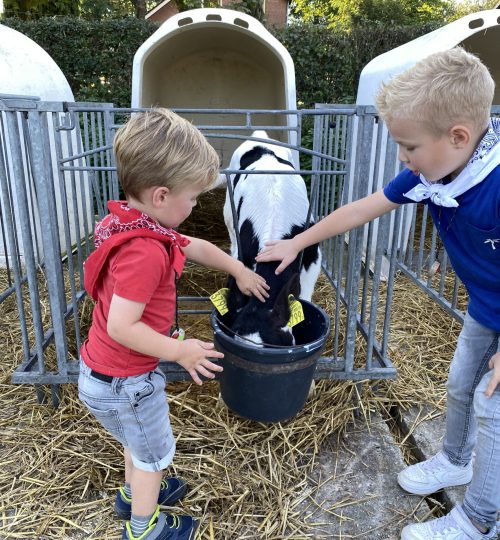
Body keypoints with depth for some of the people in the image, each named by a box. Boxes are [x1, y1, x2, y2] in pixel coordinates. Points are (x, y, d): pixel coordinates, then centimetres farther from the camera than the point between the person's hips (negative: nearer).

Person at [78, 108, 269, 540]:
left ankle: (133, 493, 58)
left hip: (103, 371, 9)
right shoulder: (146, 251, -34)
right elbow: (121, 326, -34)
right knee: (154, 452, 18)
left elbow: (195, 247, 10)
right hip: (124, 383, -9)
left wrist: (239, 270, 19)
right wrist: (180, 351, -23)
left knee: (138, 438, 32)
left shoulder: (132, 225, -2)